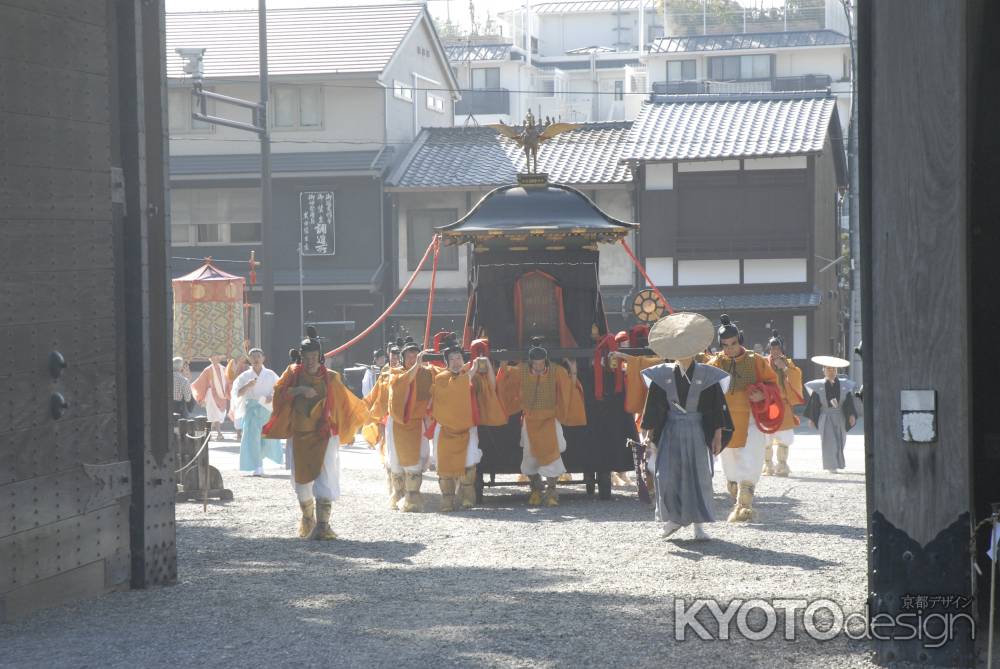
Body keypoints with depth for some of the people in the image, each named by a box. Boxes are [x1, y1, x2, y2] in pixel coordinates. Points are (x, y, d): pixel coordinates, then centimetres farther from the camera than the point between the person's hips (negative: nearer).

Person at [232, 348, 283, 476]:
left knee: (268, 438, 2)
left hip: (267, 409, 1)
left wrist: (272, 397, -14)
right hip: (251, 409, -1)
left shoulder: (270, 375, 5)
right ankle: (257, 467, -11)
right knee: (252, 438, -11)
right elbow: (237, 393, -4)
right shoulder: (245, 376, 2)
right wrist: (248, 386, -21)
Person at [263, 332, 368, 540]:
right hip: (299, 435, 2)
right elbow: (279, 392, -9)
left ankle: (323, 524, -20)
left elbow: (345, 404, 12)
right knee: (302, 480, 12)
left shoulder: (330, 378, 2)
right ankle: (307, 520, 33)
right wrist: (300, 390, -24)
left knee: (324, 479, -15)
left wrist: (349, 432, 16)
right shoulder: (293, 373, 3)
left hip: (324, 436, -2)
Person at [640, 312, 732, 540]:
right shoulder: (662, 374, 1)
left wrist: (718, 434, -4)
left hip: (697, 433, -1)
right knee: (666, 475, -7)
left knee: (699, 476, -1)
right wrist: (649, 433, 1)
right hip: (671, 431, 1)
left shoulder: (706, 375, -2)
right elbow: (653, 406, 4)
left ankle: (698, 525, 7)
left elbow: (716, 406, 0)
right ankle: (674, 518, 12)